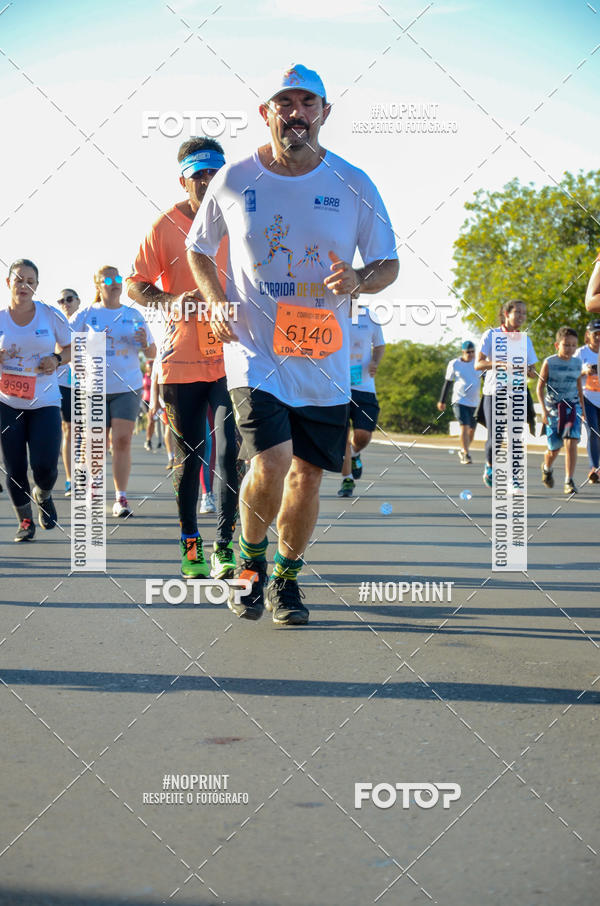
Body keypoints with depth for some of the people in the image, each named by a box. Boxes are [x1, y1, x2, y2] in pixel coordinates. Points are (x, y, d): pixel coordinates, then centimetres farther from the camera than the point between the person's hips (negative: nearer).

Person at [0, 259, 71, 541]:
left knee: (45, 466, -10)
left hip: (45, 401, -1)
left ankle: (43, 495, 26)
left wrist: (57, 359, -9)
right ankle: (25, 520, 20)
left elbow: (70, 347, 12)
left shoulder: (50, 315, 0)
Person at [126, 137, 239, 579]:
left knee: (230, 452, -9)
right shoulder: (166, 225, -1)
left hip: (231, 356, 0)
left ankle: (225, 547, -1)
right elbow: (135, 285, 2)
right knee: (188, 456, 7)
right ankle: (190, 543, 21)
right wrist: (172, 300, -15)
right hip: (181, 358, 0)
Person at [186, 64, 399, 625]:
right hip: (255, 352, -2)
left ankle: (285, 578, 28)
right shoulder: (234, 180, 1)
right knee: (270, 466, -18)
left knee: (306, 477, 6)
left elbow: (388, 263, 8)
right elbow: (198, 247, 17)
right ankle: (250, 560, 12)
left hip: (325, 361, 2)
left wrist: (359, 280, -15)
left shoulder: (353, 185, 1)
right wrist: (217, 303, 0)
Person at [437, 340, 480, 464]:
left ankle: (463, 451, 31)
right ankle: (466, 455, -14)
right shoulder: (454, 364, -1)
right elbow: (447, 383, 7)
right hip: (459, 401, -3)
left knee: (471, 430, 8)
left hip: (474, 403, 3)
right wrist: (442, 401, 9)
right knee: (464, 427, -17)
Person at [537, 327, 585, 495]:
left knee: (571, 444, -16)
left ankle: (569, 481, -14)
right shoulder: (549, 363, -7)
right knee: (554, 449, 8)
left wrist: (583, 408, 20)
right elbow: (540, 387, -5)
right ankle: (546, 468, 41)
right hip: (553, 409, -2)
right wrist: (544, 409, -14)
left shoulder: (577, 363, 3)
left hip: (572, 407, 2)